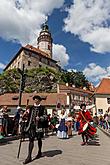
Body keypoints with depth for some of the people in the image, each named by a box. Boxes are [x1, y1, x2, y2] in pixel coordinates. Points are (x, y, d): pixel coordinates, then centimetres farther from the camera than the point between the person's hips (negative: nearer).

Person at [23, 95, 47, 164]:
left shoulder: (42, 108, -2)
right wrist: (27, 125, 9)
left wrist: (39, 118, -22)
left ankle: (39, 153, 33)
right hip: (31, 125, 3)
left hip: (39, 126, -3)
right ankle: (29, 156, 9)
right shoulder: (31, 107, 12)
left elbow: (45, 116, -7)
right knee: (31, 140, 2)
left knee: (39, 139, 12)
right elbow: (29, 116, 17)